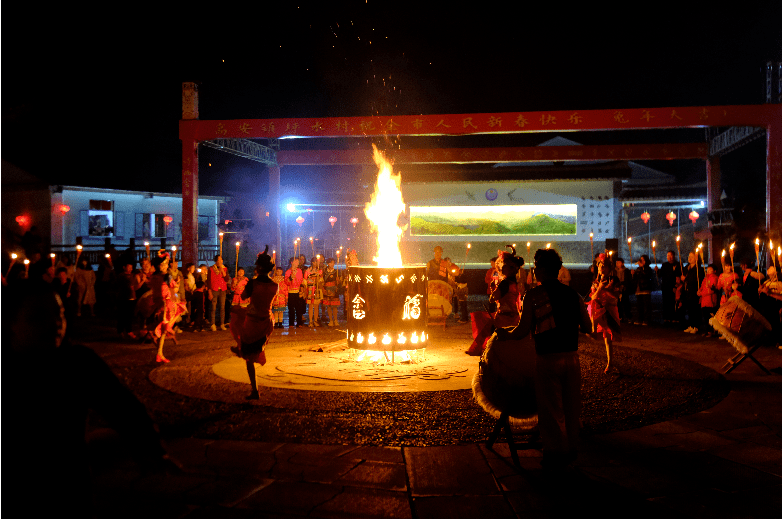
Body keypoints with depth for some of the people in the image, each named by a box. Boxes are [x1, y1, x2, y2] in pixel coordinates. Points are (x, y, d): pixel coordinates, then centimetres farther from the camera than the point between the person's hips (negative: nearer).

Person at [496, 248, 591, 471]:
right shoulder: (573, 294, 3)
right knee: (571, 407, 18)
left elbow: (523, 331, -13)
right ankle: (571, 449, 31)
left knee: (550, 409, 10)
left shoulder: (533, 295, -10)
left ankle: (555, 453, 21)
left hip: (548, 359, -4)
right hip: (571, 357, 4)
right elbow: (587, 328, 8)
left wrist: (504, 335, 6)